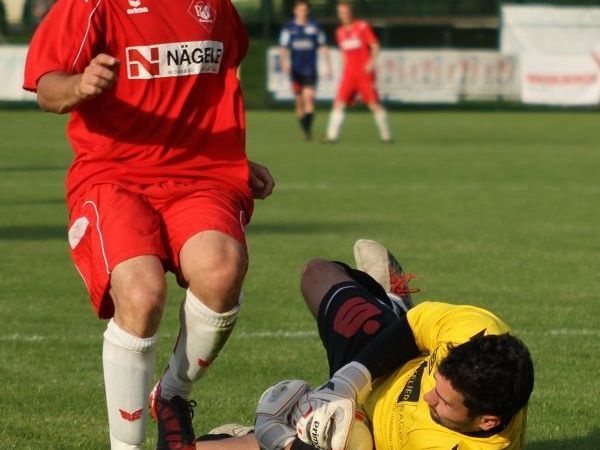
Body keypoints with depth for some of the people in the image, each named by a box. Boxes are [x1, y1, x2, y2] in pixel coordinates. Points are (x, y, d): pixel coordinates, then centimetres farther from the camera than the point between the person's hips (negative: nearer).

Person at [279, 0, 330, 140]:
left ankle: (308, 128, -20)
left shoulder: (315, 26, 5)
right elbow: (283, 48, 0)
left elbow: (322, 47, 10)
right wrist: (284, 62, -18)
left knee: (308, 97, -17)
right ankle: (303, 128, 19)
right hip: (295, 69, 1)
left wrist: (327, 66, 6)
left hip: (310, 69, -1)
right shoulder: (288, 28, 5)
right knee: (299, 101, 5)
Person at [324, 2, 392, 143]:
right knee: (339, 103, -8)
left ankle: (386, 135, 5)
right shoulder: (340, 32, 12)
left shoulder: (362, 27, -3)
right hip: (348, 74, 4)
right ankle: (332, 135, -10)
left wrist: (372, 61, -19)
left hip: (365, 73, -4)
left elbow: (375, 46, -5)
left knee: (374, 104, -5)